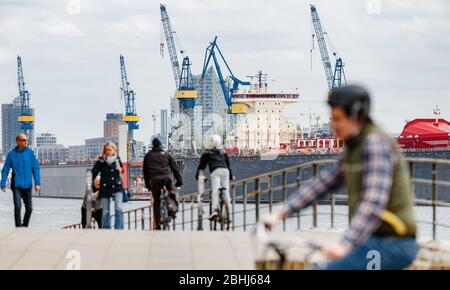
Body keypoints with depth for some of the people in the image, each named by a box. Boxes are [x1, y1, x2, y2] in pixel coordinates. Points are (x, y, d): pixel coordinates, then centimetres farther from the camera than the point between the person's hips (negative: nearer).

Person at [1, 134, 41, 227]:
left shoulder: (30, 153, 1)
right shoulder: (11, 154, -3)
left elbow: (35, 168, 2)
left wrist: (37, 183, -6)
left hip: (27, 185, 2)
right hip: (16, 185, -2)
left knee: (29, 208, 7)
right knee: (17, 206, -14)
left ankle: (25, 226, 27)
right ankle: (18, 227, -8)